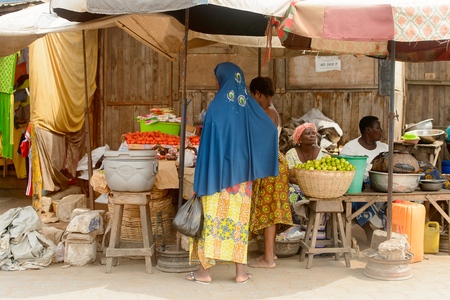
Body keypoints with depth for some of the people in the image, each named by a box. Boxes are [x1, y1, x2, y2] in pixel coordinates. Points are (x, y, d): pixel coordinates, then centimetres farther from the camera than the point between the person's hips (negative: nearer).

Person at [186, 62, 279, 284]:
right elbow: (271, 129, 12)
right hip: (241, 174, 5)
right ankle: (241, 272, 11)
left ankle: (205, 271, 7)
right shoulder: (248, 104, 4)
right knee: (239, 218, 9)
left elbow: (209, 141, -14)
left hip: (217, 172, -4)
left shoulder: (217, 106, -12)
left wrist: (202, 178, -9)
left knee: (212, 218, 3)